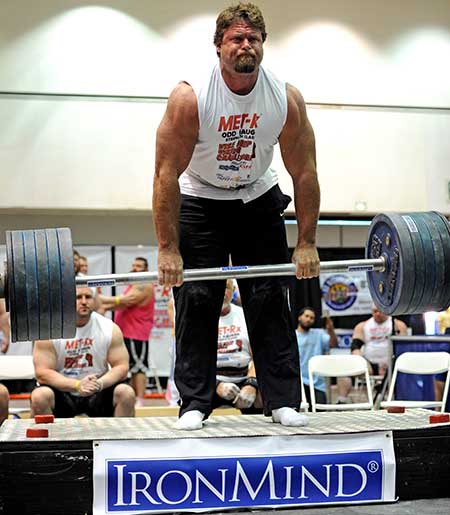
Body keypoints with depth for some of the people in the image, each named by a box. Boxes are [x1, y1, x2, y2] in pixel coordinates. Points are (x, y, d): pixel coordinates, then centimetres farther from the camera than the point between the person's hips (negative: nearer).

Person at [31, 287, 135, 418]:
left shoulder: (110, 328, -7)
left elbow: (122, 367, -6)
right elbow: (42, 373, -17)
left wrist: (100, 383, -28)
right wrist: (77, 385, -32)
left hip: (98, 393, 2)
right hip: (62, 393, -1)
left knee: (126, 393, -25)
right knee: (40, 396, -31)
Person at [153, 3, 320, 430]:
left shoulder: (287, 99, -17)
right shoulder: (190, 97, -24)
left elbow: (304, 173, -11)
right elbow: (167, 174, -23)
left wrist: (306, 244, -12)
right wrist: (168, 250, -26)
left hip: (258, 199, 2)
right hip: (200, 201, -2)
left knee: (271, 301, -2)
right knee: (196, 303, -7)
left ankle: (282, 402, 3)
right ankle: (193, 405, 0)